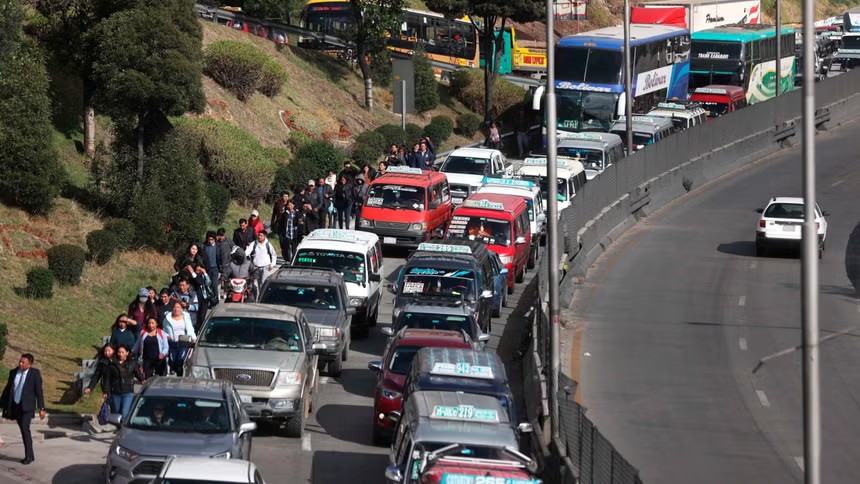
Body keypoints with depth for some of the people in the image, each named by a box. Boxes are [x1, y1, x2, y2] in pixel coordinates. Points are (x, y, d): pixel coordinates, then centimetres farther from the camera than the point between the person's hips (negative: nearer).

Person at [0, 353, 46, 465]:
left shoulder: (35, 373, -7)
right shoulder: (13, 372, 5)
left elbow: (39, 391, -6)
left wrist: (41, 409, -9)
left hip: (27, 406, -5)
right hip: (15, 406, 5)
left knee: (25, 428, -18)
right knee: (23, 431, 8)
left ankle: (28, 455, -12)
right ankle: (30, 455, 16)